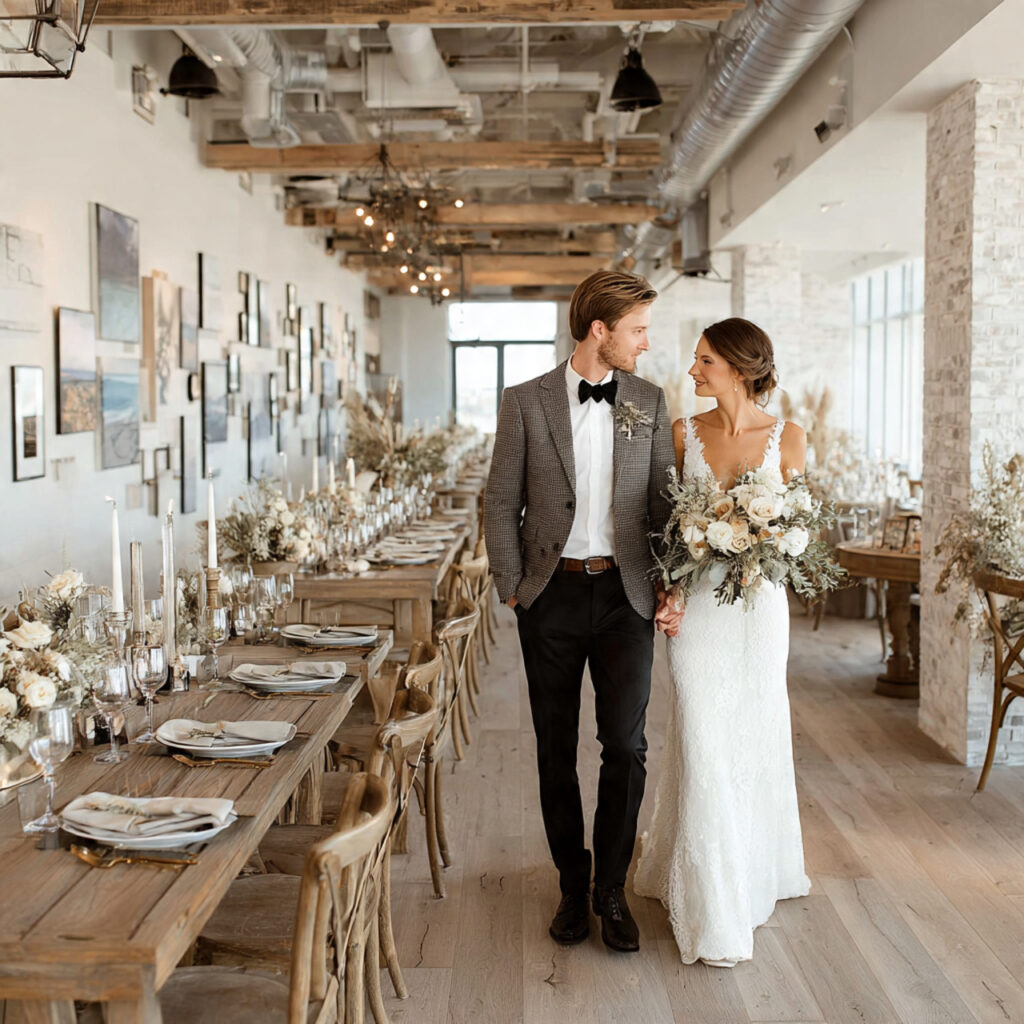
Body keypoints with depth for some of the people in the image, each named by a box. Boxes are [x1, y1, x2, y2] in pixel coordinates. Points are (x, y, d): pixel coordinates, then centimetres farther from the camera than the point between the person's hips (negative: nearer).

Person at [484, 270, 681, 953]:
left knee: (626, 745, -4)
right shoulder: (526, 402, -1)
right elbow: (502, 504, 2)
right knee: (557, 750, 8)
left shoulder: (649, 402, 5)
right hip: (553, 593, -1)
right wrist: (511, 588, -3)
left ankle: (612, 889, 14)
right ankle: (572, 887, 24)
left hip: (625, 593, 1)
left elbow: (663, 501, 7)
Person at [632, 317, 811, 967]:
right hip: (697, 603, 0)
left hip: (760, 603, 0)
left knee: (755, 734, 12)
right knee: (704, 741, -2)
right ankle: (714, 908, 10)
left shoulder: (788, 438, -2)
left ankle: (755, 869, 38)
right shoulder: (684, 433, 1)